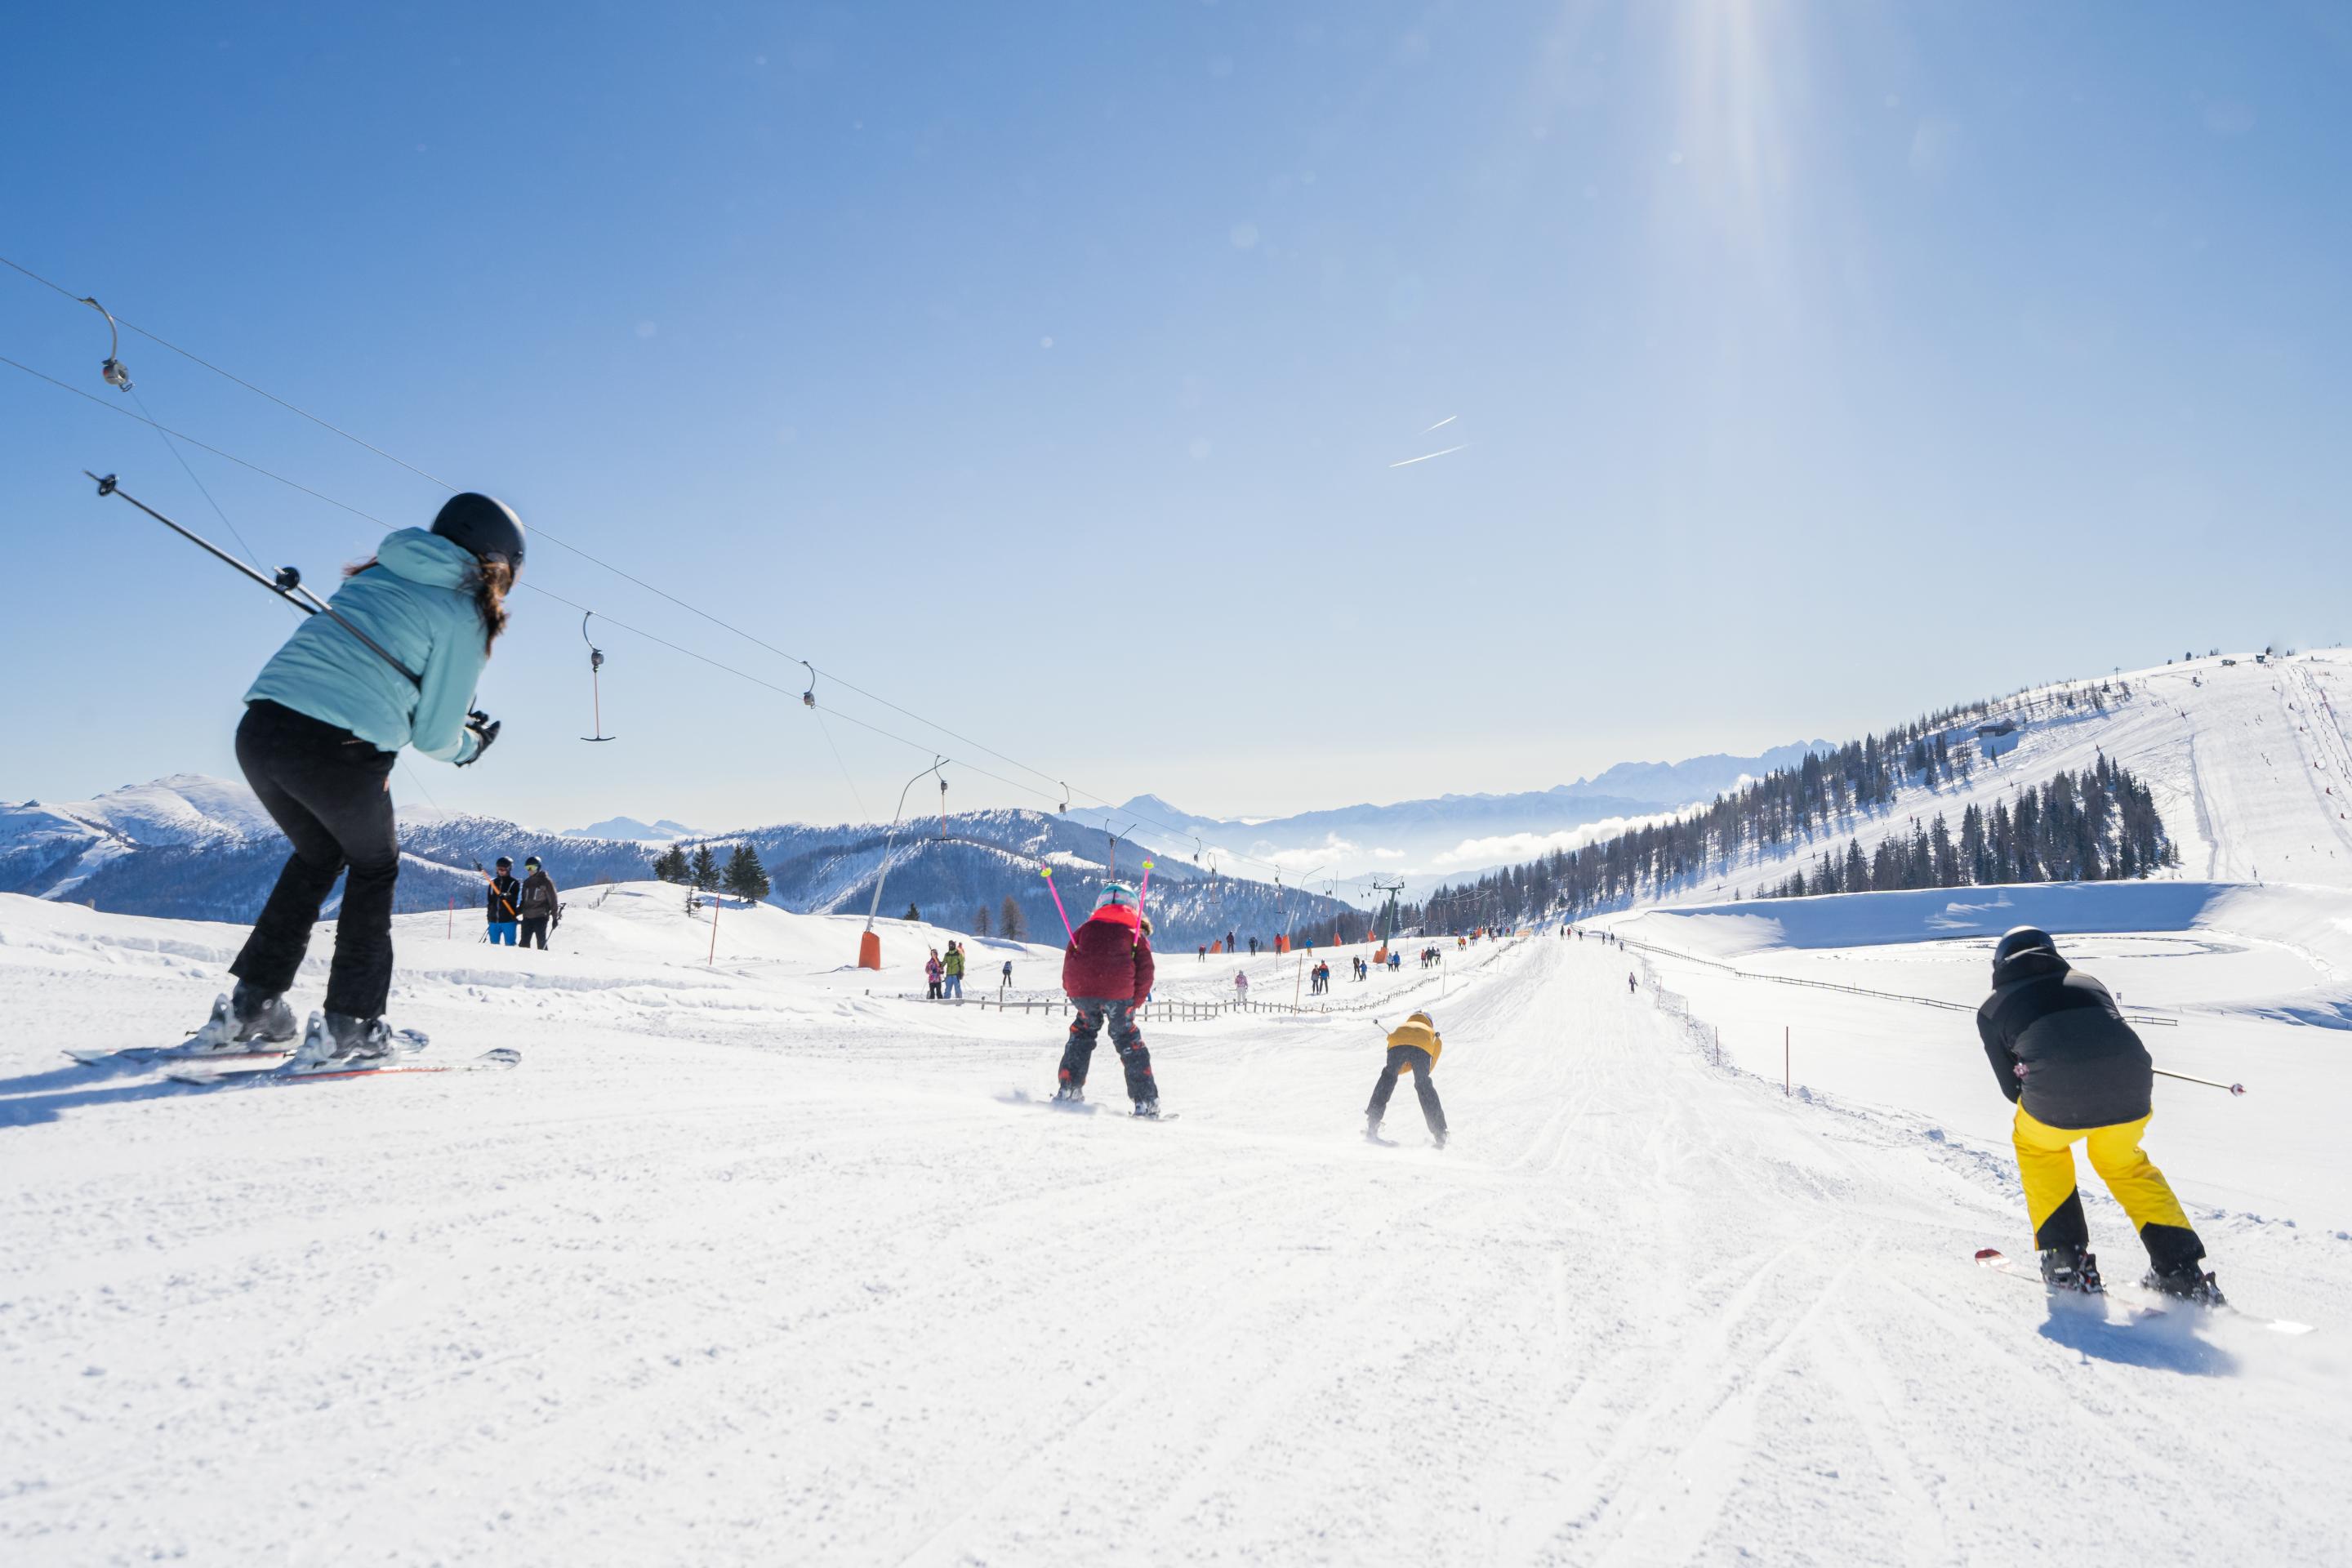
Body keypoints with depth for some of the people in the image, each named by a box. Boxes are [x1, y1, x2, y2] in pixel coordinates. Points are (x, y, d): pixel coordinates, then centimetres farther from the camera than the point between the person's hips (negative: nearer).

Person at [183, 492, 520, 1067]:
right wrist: (469, 744, 24)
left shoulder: (376, 573, 20)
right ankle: (348, 1025, 17)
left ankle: (251, 1006, 30)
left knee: (317, 856, 29)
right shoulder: (463, 616, 0)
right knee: (373, 869, 20)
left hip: (259, 727, 6)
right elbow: (434, 736, 0)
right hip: (340, 753, -6)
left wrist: (455, 718, 31)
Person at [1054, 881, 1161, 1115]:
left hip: (1081, 990, 2)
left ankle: (1069, 1088, 19)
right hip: (1119, 992, -1)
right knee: (1128, 1039, 14)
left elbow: (1069, 959, 16)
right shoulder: (1137, 933, 20)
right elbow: (1145, 971, 8)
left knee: (1082, 1032, 26)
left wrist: (1071, 990, 22)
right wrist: (1134, 1002, 12)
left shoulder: (1086, 927, 25)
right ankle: (1146, 1100, 9)